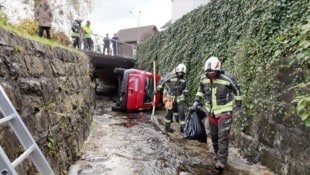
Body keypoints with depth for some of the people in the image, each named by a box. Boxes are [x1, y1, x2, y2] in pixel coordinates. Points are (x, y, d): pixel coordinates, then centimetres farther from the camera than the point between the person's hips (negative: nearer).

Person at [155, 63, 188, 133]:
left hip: (179, 98, 4)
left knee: (181, 112, 1)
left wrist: (185, 92, 17)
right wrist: (158, 89, -5)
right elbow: (162, 82, -2)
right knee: (170, 112, 2)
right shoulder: (170, 77, -10)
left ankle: (182, 127, 13)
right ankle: (167, 127, 18)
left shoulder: (183, 79, 5)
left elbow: (185, 86, 25)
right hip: (170, 98, -4)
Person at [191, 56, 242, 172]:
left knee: (223, 137, -6)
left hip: (224, 112, -5)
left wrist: (238, 102, 7)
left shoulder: (227, 78, -21)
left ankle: (221, 161, 4)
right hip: (211, 112, 5)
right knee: (214, 136, 16)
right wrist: (197, 101, 2)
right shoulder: (203, 78, -9)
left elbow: (236, 89, -3)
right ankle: (217, 155, 37)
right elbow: (201, 89, 10)